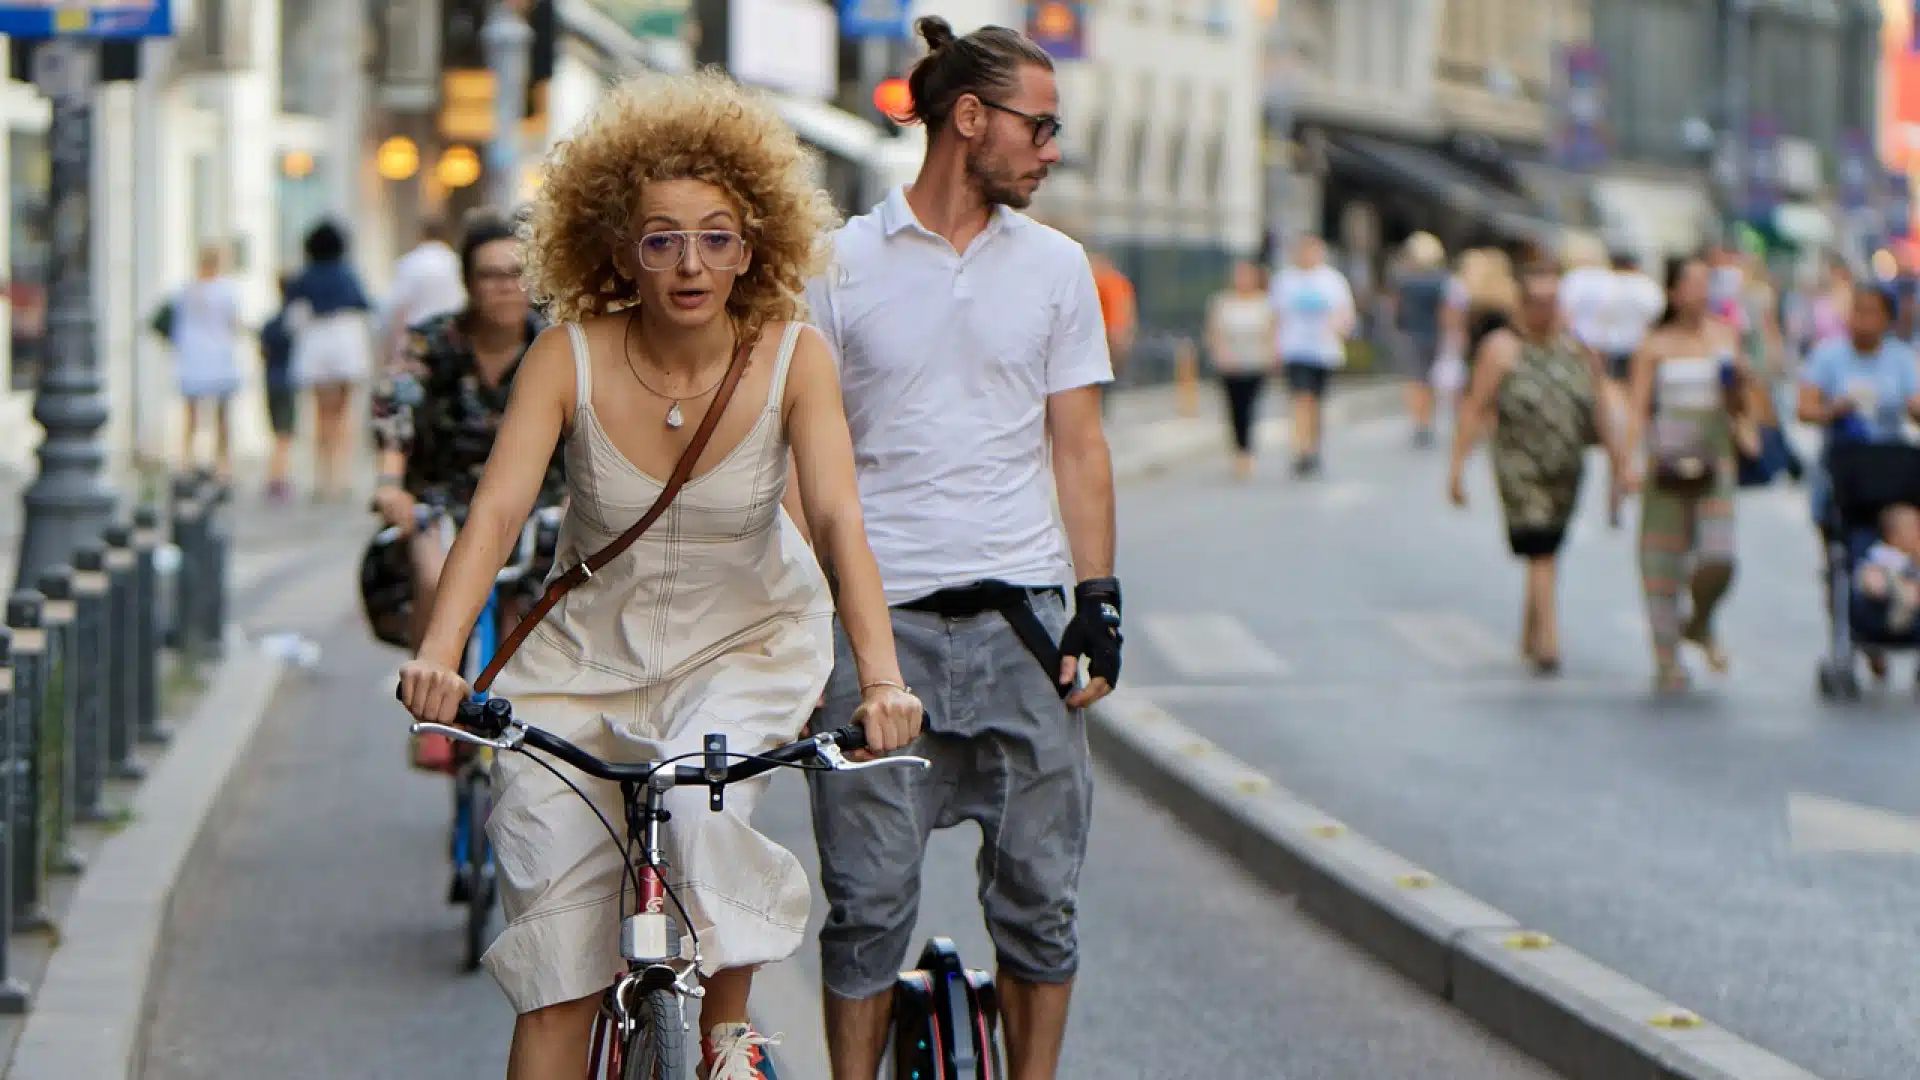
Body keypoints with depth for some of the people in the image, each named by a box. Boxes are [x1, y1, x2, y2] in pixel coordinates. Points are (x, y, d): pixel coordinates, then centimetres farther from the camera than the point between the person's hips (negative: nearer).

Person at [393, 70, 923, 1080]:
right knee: (556, 933, -5)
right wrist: (437, 653, -44)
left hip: (747, 643, -1)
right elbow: (495, 511, -27)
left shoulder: (792, 358, -18)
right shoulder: (570, 357, -18)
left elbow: (839, 520, -28)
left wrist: (881, 678, -44)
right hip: (588, 647, 1)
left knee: (701, 807, -29)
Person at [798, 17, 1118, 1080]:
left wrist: (1099, 603, 2)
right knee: (869, 896, 0)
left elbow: (1077, 446, 11)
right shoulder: (843, 264, 3)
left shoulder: (1056, 266, 10)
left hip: (1022, 614, 2)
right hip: (881, 618, -2)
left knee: (1038, 892, 3)